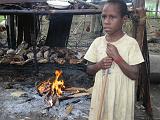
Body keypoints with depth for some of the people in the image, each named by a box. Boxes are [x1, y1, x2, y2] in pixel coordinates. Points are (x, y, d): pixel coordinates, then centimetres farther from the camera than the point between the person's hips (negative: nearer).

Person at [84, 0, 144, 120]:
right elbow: (89, 70, 7)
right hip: (101, 95, 3)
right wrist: (99, 65, -13)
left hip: (121, 98, -3)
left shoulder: (131, 43, -12)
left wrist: (117, 57, -21)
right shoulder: (97, 42, -1)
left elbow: (134, 75, -14)